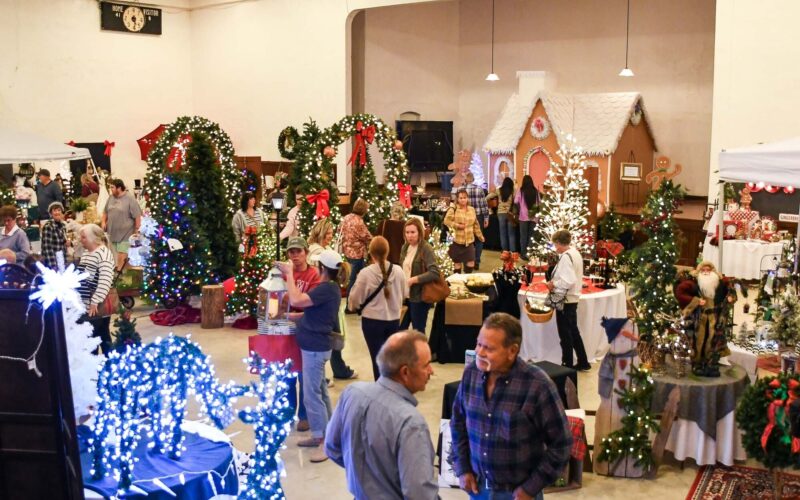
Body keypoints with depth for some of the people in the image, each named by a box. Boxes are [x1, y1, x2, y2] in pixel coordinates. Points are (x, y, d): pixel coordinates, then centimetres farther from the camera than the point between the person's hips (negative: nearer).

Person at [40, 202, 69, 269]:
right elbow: (47, 247, -17)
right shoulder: (48, 226, -13)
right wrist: (52, 265, -20)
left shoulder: (63, 225, 9)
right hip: (52, 261, -7)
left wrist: (65, 262, 12)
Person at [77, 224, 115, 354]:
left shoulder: (104, 254, -15)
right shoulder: (85, 254, 15)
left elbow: (105, 280, -24)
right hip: (86, 305, 9)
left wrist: (96, 301, -28)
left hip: (99, 306, -9)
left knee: (103, 337, -1)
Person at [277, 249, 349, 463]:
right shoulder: (329, 288, 10)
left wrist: (289, 273, -21)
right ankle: (322, 435, 25)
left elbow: (296, 300, -29)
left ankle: (325, 442, -1)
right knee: (319, 392, 16)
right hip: (316, 345, 10)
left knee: (312, 394, -6)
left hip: (315, 347, -10)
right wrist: (295, 316, 11)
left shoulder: (327, 289, -22)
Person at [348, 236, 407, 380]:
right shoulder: (398, 271, -8)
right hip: (394, 320, 3)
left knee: (378, 358, 6)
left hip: (372, 321, -3)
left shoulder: (365, 273, -17)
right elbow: (403, 295, 8)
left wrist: (352, 306, 17)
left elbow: (356, 299, -5)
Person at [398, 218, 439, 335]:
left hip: (419, 297, -7)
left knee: (418, 332, 4)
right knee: (400, 329, 15)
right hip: (405, 295, 7)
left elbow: (434, 273, -25)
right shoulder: (405, 247, 7)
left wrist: (413, 280, -26)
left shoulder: (426, 249, -15)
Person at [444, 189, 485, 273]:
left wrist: (480, 236, 21)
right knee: (457, 262, 5)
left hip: (469, 241, 4)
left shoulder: (472, 210, 9)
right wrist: (457, 225, -18)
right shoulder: (453, 209, -8)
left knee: (471, 263, 2)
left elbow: (476, 224, 18)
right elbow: (446, 221, -12)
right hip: (457, 241, -4)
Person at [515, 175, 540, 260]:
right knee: (531, 236, 9)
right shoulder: (536, 191, 0)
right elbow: (539, 203, 3)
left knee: (523, 236, 5)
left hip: (523, 216, -2)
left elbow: (516, 202, -7)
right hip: (533, 216, 2)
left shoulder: (521, 190, -6)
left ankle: (523, 253, 5)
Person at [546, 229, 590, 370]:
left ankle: (567, 365, 11)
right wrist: (556, 282, 8)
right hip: (573, 298, 10)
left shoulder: (565, 257, -21)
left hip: (564, 300, -10)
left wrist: (553, 283, -14)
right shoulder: (575, 253, 9)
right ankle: (583, 362, 26)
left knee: (565, 334, 2)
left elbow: (568, 281, -28)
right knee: (573, 332, 19)